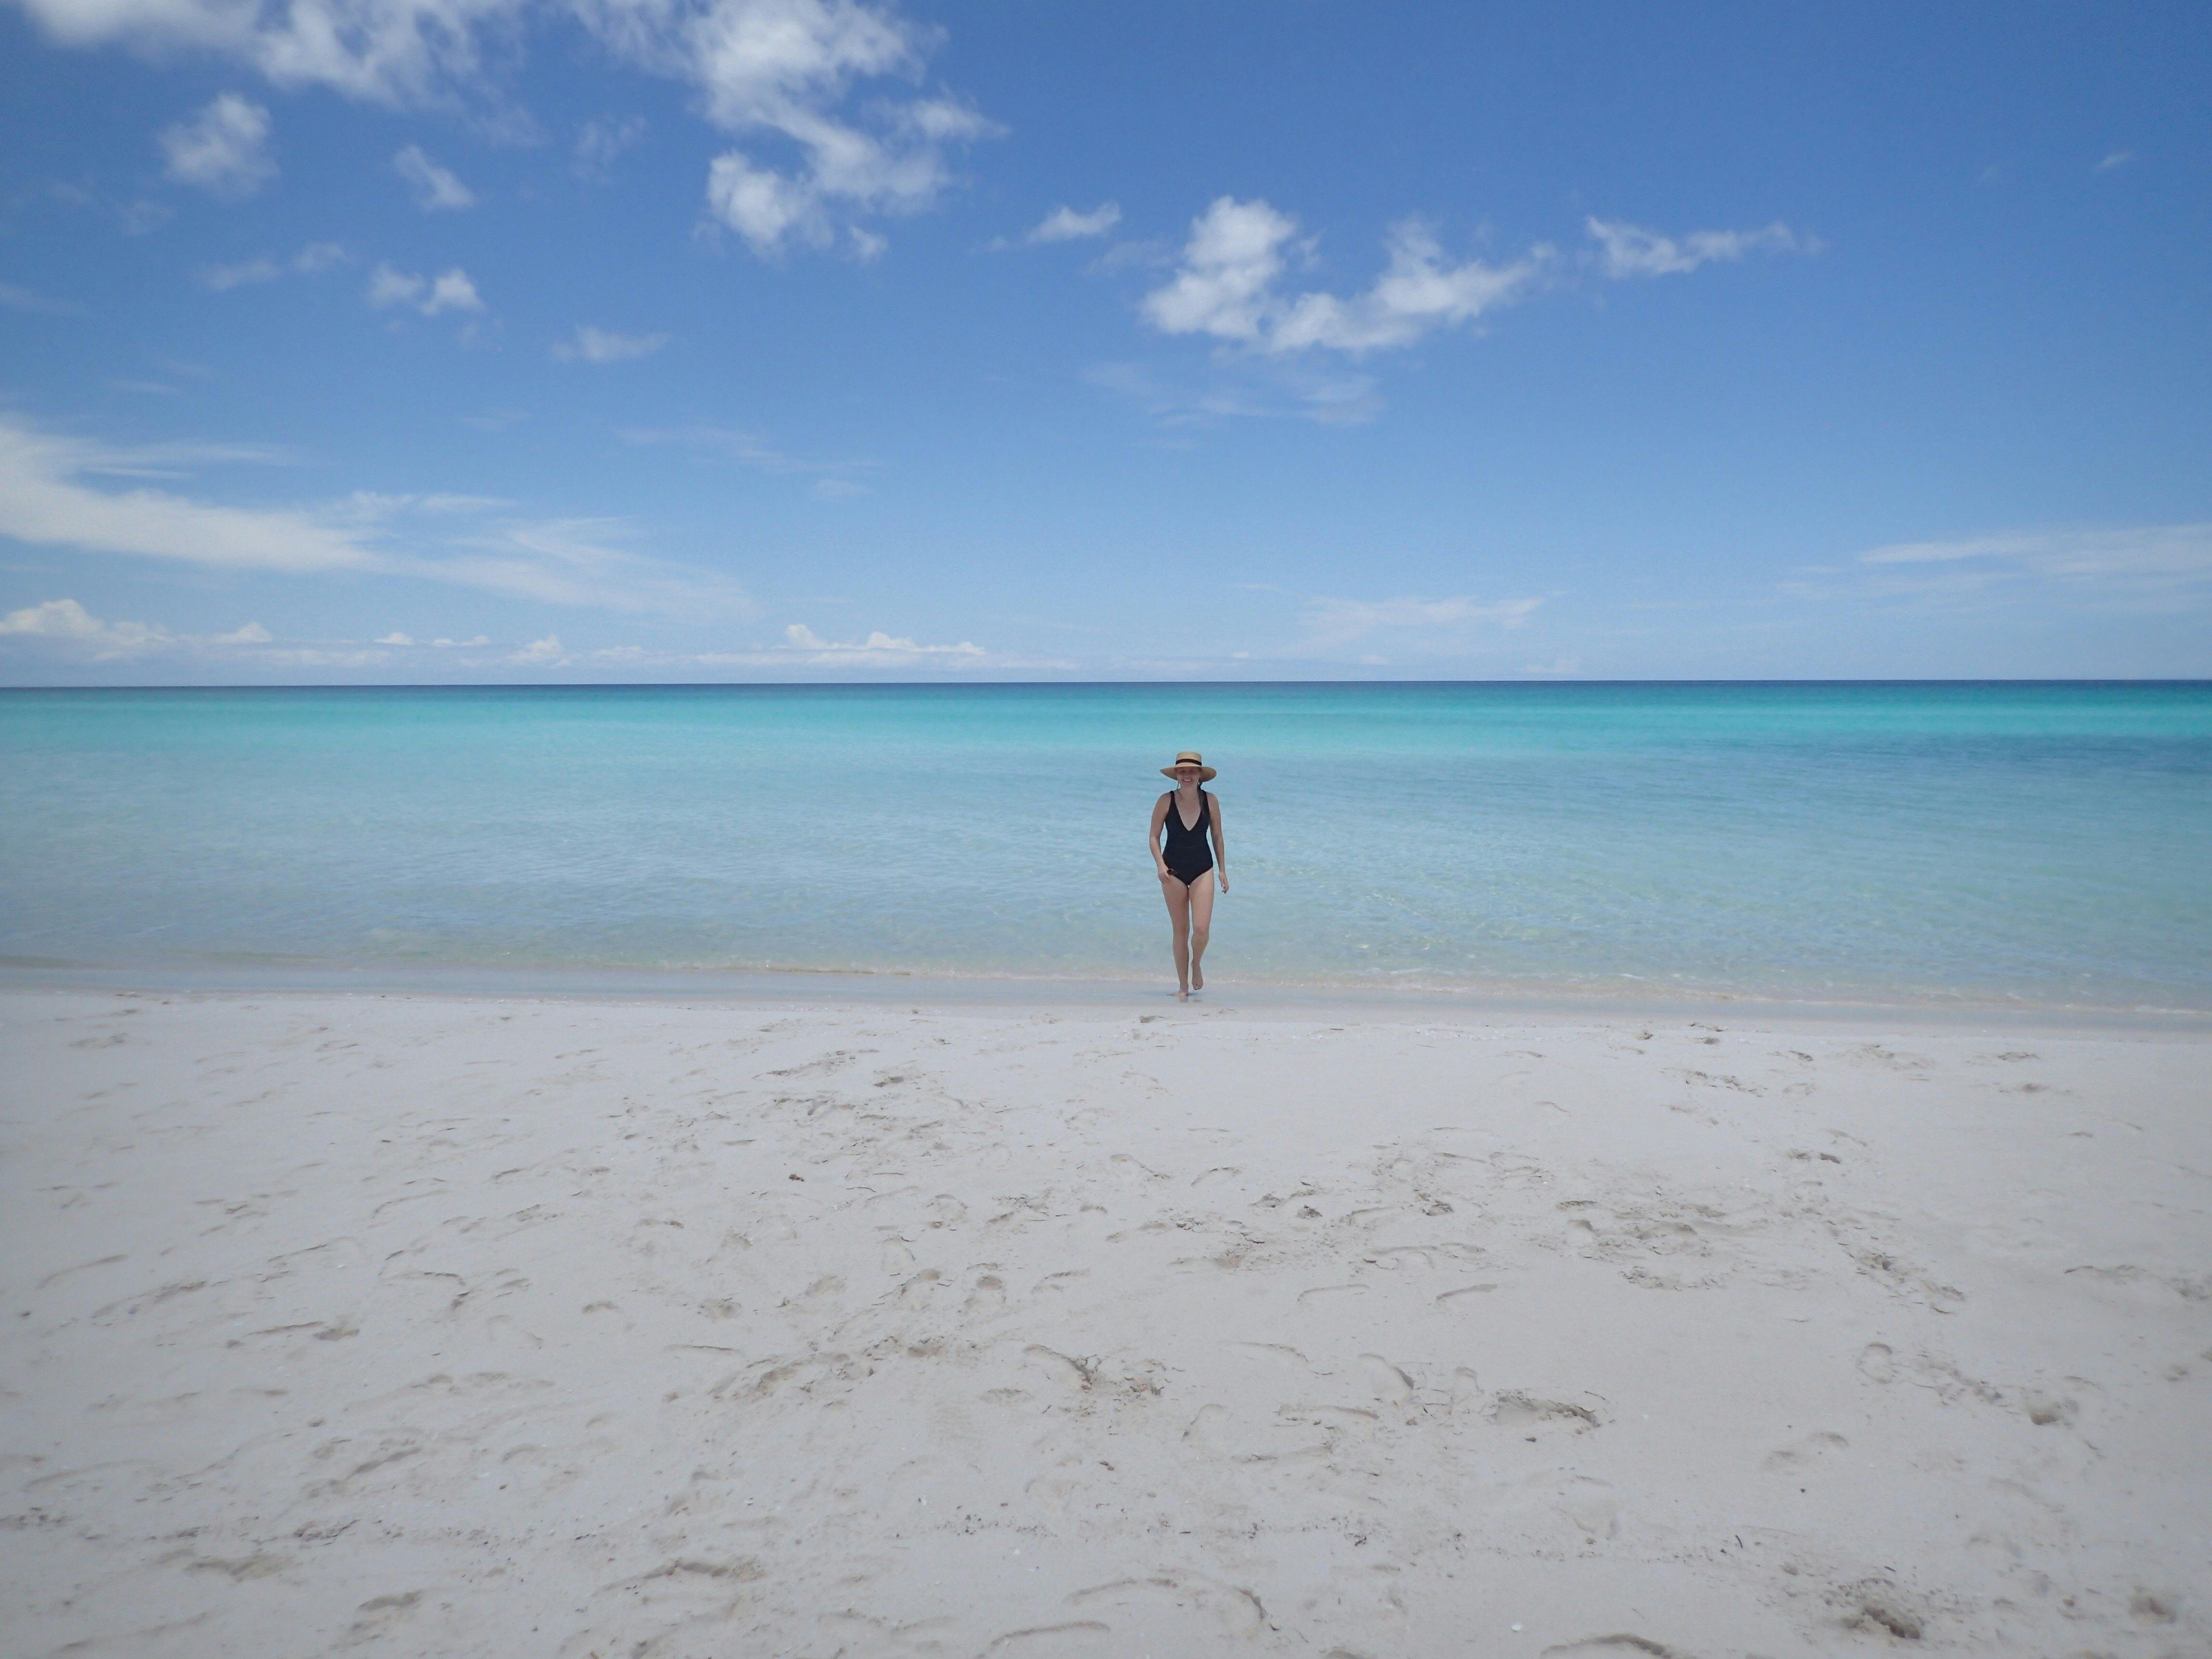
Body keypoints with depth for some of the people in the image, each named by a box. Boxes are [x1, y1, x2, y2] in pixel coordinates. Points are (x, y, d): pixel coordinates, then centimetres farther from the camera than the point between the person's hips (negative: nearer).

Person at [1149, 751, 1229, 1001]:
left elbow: (1217, 837, 7)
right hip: (1174, 872, 0)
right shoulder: (1166, 801, -6)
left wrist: (1223, 870, 6)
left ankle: (1197, 964, 20)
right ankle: (1183, 987, 19)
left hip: (1203, 870, 0)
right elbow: (1153, 837, -2)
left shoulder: (1210, 801, -3)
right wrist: (1160, 865, -16)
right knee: (1180, 931, 5)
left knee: (1201, 928, -14)